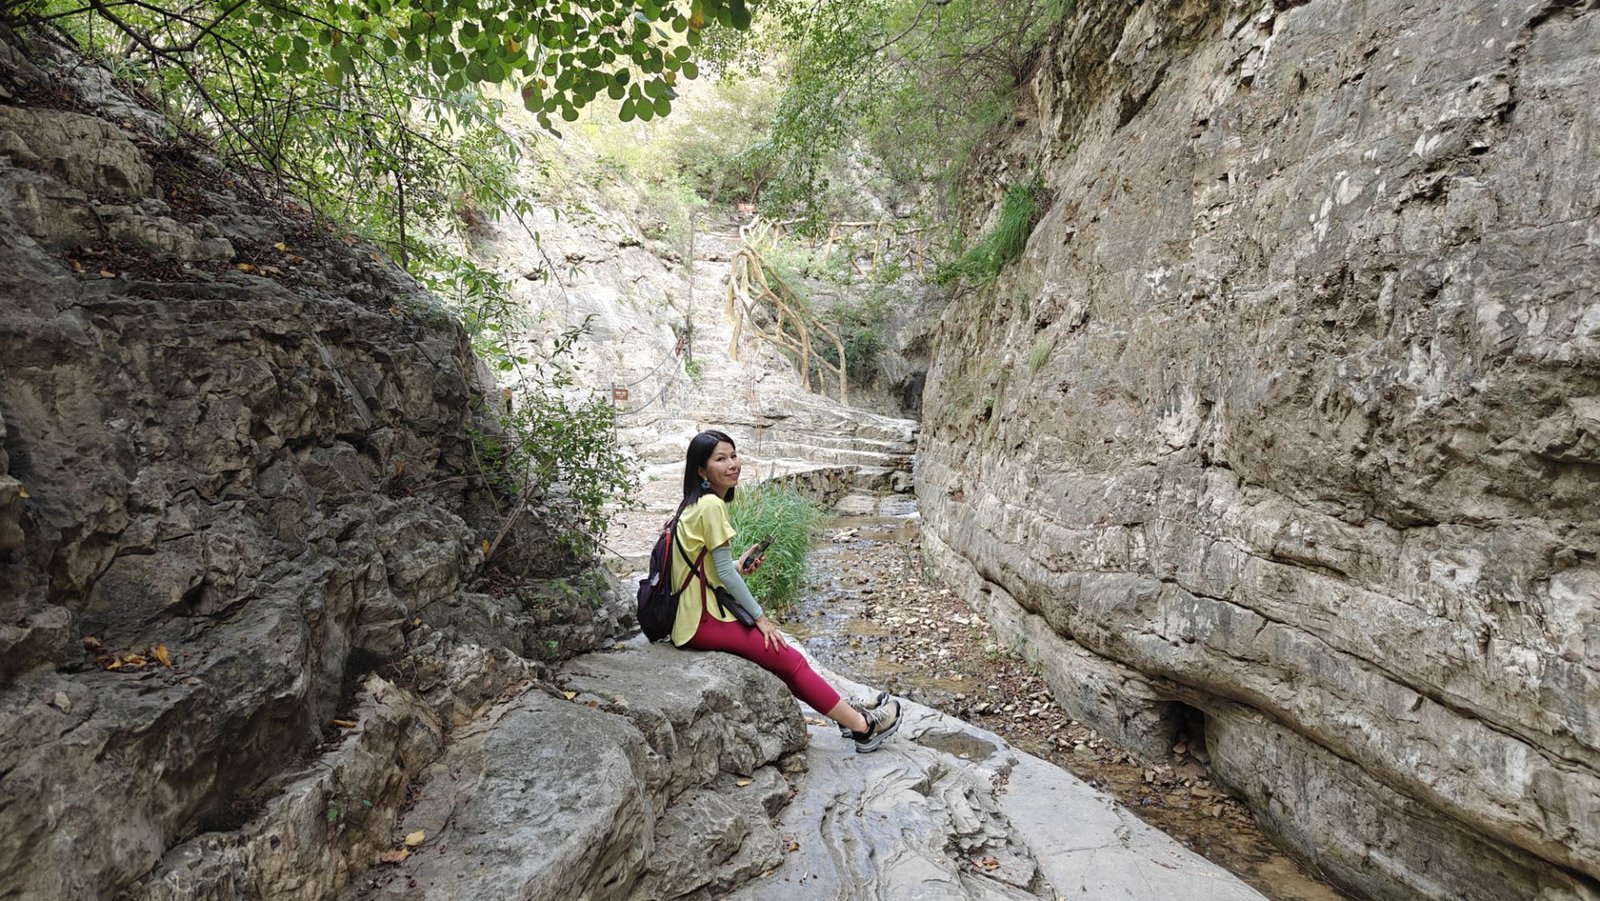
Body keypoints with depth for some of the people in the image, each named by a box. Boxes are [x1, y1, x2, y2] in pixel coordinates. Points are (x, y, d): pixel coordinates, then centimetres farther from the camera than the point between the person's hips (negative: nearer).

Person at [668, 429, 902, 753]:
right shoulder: (711, 505, -18)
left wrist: (738, 567, -1)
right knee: (790, 659, -4)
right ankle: (862, 725, 6)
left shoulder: (698, 504, 10)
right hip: (703, 621, -9)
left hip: (699, 615, 9)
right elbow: (725, 573, -17)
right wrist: (760, 616, -7)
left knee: (785, 657, 10)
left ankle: (849, 714, 16)